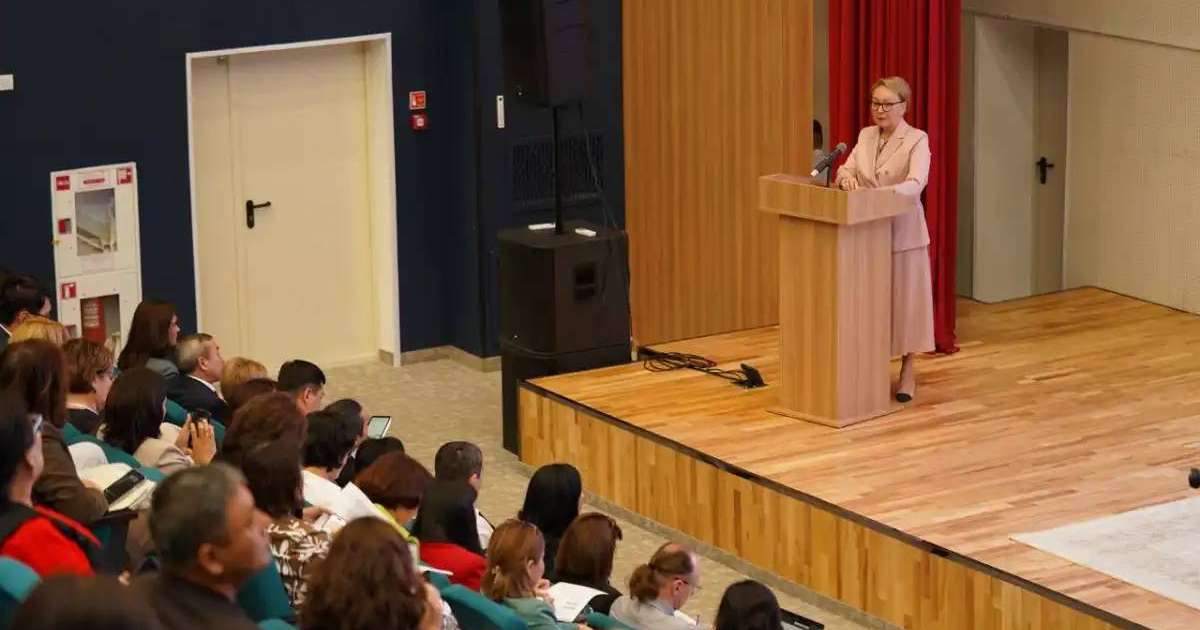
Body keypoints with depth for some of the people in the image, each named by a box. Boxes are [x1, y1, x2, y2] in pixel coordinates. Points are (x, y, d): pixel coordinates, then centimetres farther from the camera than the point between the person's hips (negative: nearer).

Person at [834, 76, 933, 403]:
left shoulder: (917, 140, -10)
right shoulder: (866, 136, 8)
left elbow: (916, 184, -25)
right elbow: (846, 169, 1)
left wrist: (881, 193, -41)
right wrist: (846, 177, -23)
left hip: (903, 231, -5)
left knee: (904, 298, 2)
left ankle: (908, 371, 11)